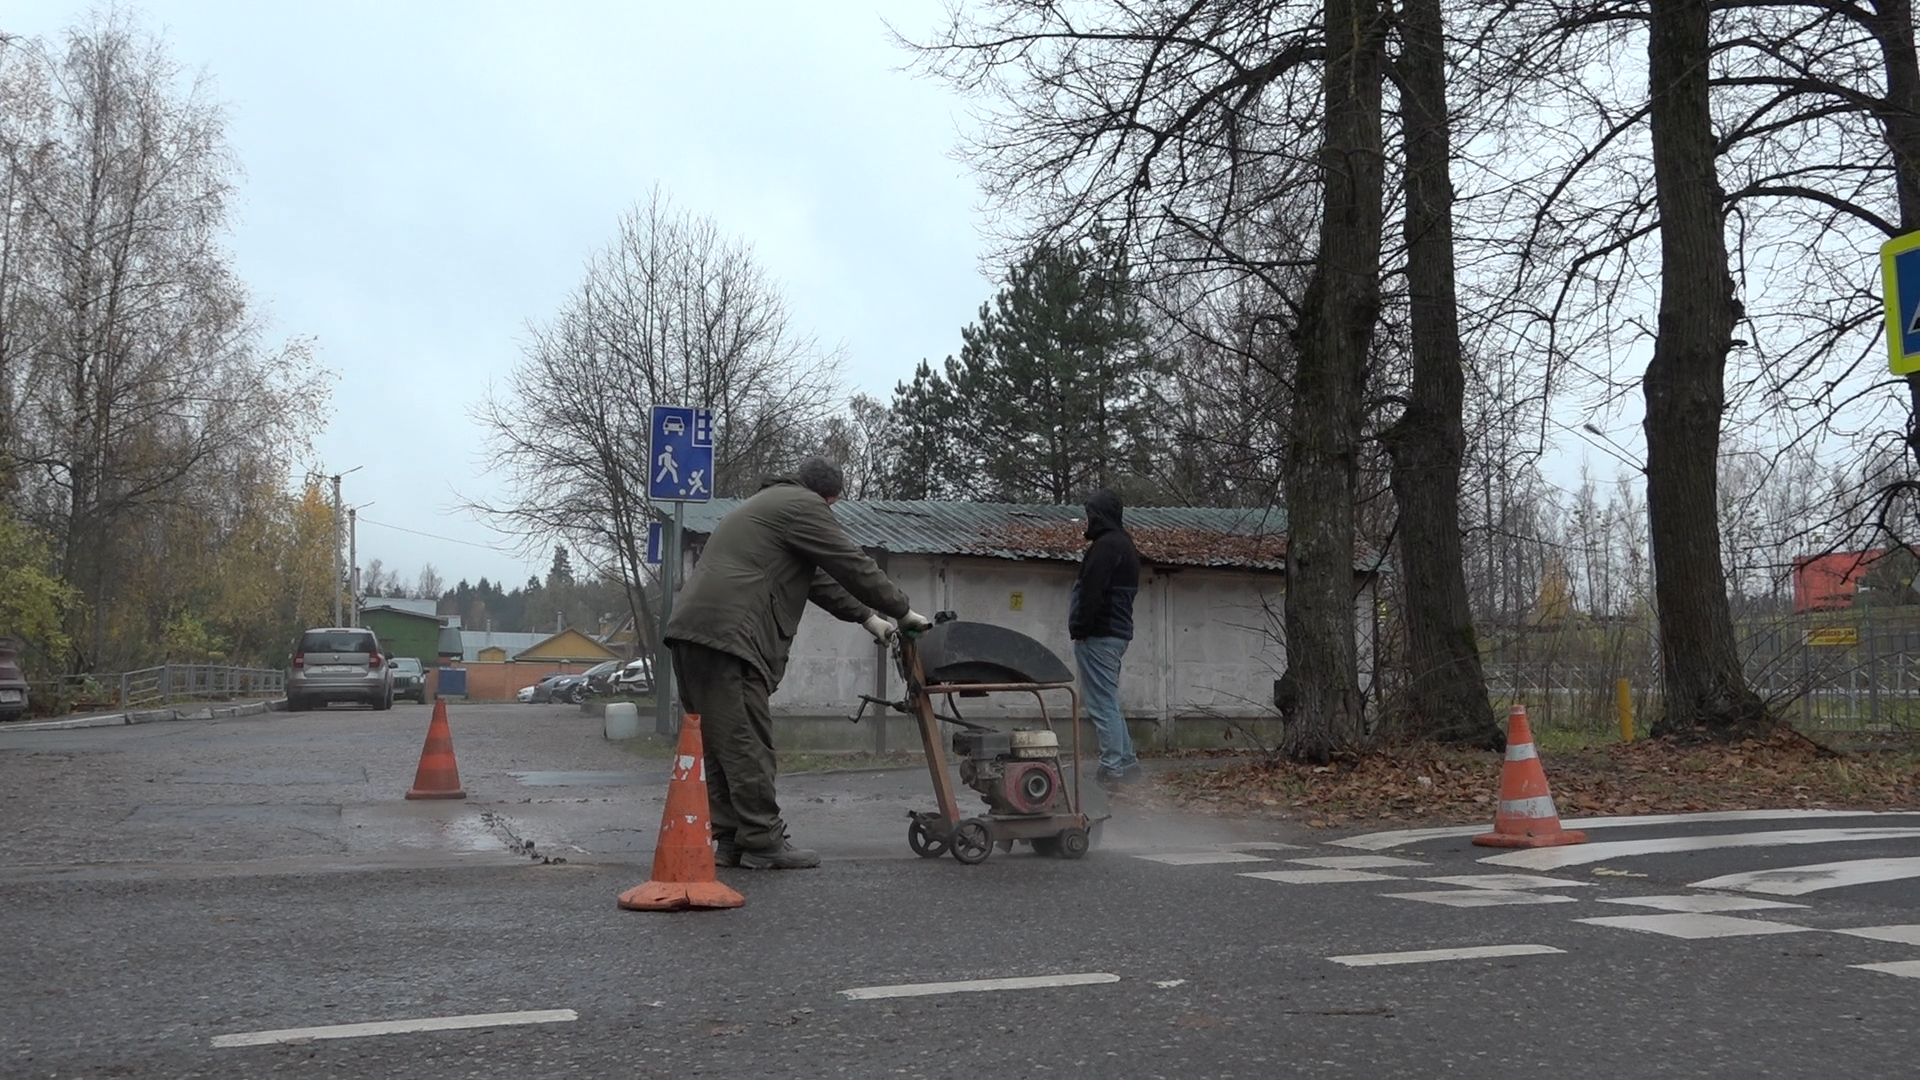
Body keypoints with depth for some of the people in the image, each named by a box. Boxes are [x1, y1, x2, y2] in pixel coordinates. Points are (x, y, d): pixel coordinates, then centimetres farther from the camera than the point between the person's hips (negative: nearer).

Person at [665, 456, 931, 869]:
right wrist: (903, 612, 8)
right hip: (728, 632, -10)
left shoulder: (765, 505, 32)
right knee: (747, 742, -8)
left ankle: (729, 839, 13)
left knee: (720, 741, 11)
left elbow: (816, 576, 33)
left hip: (693, 630, 10)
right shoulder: (803, 506, 1)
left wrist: (866, 616, 31)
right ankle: (762, 841, -5)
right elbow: (852, 565, -2)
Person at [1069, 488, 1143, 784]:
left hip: (1099, 635, -10)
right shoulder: (1124, 544, 18)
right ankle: (1126, 762, 19)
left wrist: (1079, 630, -15)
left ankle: (1112, 768, -8)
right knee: (1108, 702, 17)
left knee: (1102, 704, -8)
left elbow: (1092, 592, -22)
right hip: (1117, 633, 10)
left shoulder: (1106, 545, -15)